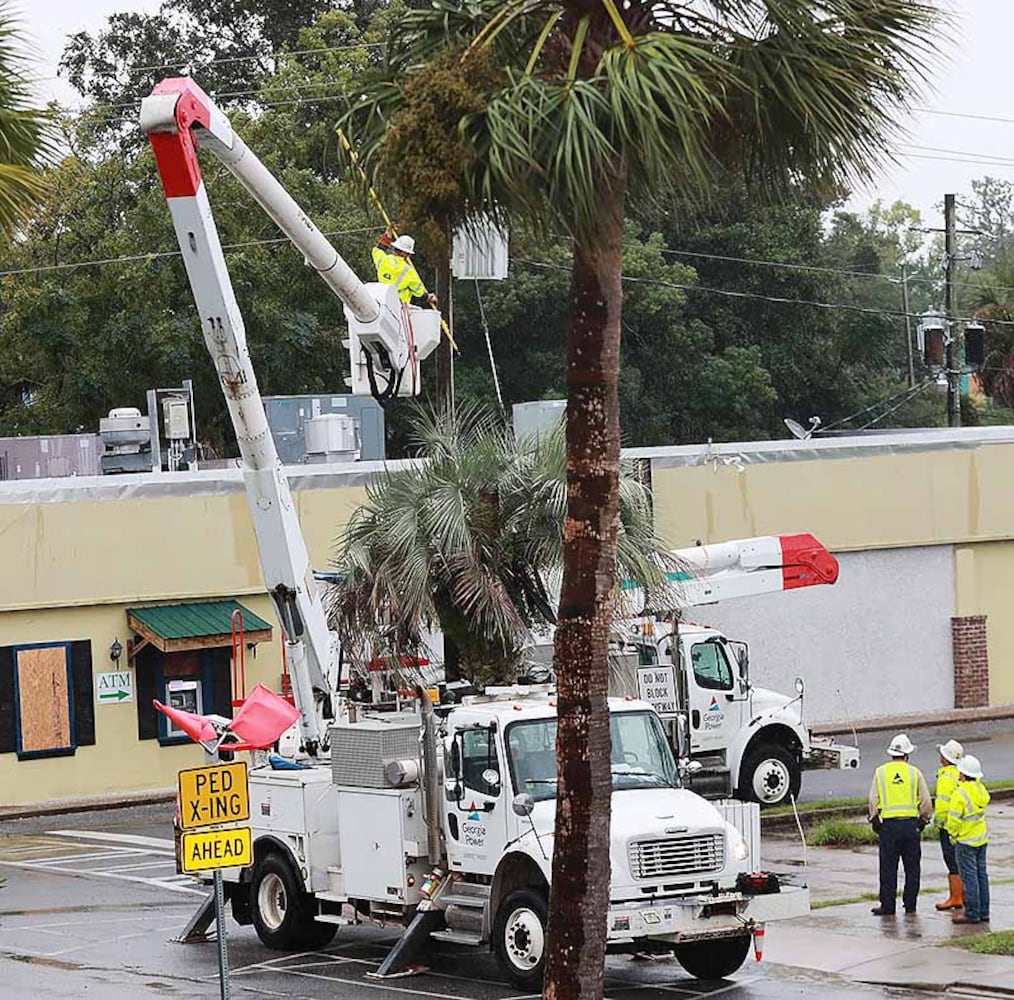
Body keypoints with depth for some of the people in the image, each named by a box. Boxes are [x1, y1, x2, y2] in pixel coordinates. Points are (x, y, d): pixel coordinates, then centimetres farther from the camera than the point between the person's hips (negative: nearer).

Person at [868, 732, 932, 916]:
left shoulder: (880, 772, 2)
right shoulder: (915, 773, 2)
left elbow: (873, 801, 2)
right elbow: (926, 802, 3)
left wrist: (875, 821, 11)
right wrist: (923, 820, 16)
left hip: (888, 824, -1)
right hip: (911, 824, 1)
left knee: (888, 867, 2)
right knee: (912, 867, 9)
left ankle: (888, 906, 1)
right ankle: (910, 904, 12)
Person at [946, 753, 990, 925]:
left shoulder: (960, 793, -21)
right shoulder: (981, 789, 3)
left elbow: (954, 819, -20)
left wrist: (953, 834, -4)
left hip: (966, 841, -8)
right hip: (982, 838, 8)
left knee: (969, 876, -3)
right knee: (981, 874, 12)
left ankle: (972, 913, -1)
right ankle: (983, 912, 17)